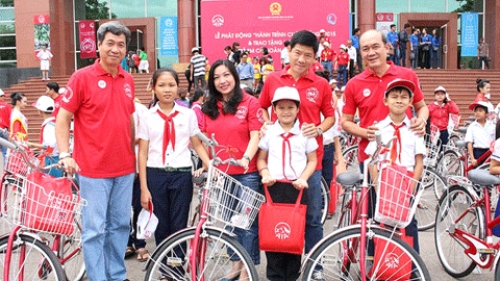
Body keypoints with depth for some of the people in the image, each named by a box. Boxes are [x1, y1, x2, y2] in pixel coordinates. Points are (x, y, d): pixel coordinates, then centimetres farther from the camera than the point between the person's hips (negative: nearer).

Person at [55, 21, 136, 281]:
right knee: (94, 229, 0)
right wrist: (65, 155, -14)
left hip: (125, 169, 5)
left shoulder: (128, 80, 9)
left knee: (120, 225, 13)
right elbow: (63, 119, -5)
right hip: (93, 170, -5)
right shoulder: (82, 77, -6)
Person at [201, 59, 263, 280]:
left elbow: (255, 136, -9)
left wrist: (246, 158, -24)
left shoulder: (250, 103, -2)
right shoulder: (208, 108, 10)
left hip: (246, 173, -4)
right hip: (220, 173, 4)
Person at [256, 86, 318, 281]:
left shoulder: (305, 132, 6)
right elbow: (261, 159, 12)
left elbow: (312, 160, 8)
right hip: (273, 187, 1)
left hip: (298, 188, 0)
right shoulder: (268, 132, 7)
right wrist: (265, 174, -7)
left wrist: (303, 178, -8)